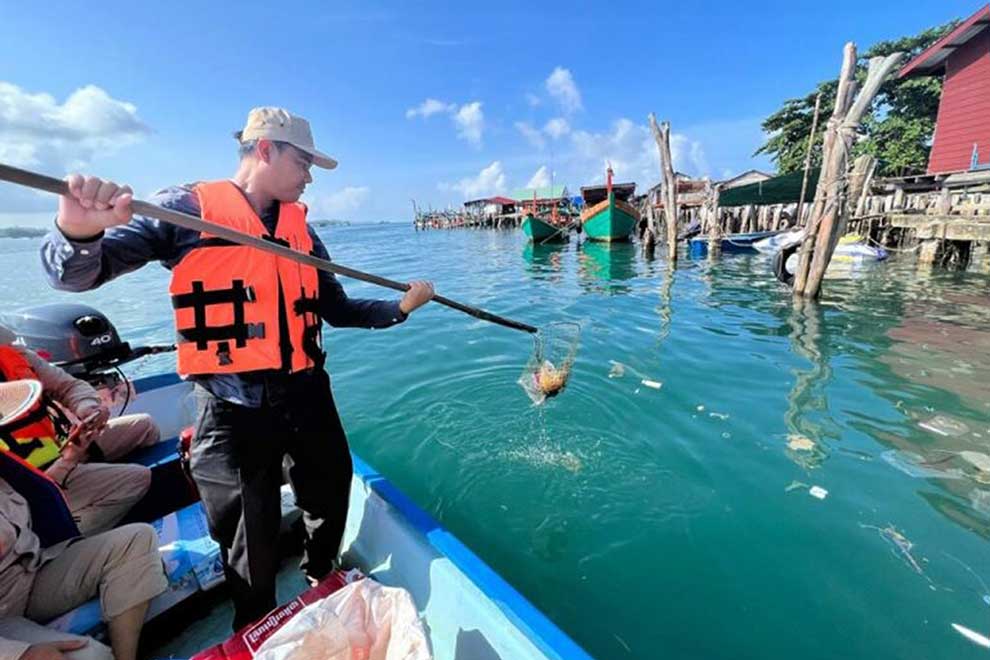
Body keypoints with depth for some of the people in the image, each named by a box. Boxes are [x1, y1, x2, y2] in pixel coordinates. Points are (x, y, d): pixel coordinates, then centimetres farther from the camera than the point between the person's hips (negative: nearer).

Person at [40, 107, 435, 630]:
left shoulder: (299, 226, 10)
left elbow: (337, 308, 11)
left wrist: (400, 307, 1)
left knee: (331, 500, 23)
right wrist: (79, 232, -30)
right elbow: (75, 275, -9)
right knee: (251, 546, 13)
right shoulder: (187, 208, -4)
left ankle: (321, 581, 55)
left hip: (308, 398, 5)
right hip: (233, 411, -5)